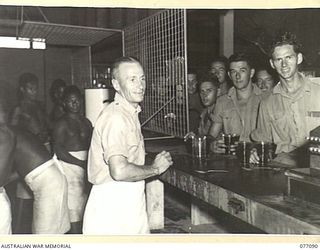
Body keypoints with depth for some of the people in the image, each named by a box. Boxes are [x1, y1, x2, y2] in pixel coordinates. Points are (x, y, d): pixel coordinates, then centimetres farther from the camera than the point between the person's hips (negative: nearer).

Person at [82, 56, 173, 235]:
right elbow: (119, 171, -29)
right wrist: (155, 168, -16)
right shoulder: (116, 117, -20)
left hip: (130, 203, 10)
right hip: (112, 208, -10)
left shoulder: (129, 113, 13)